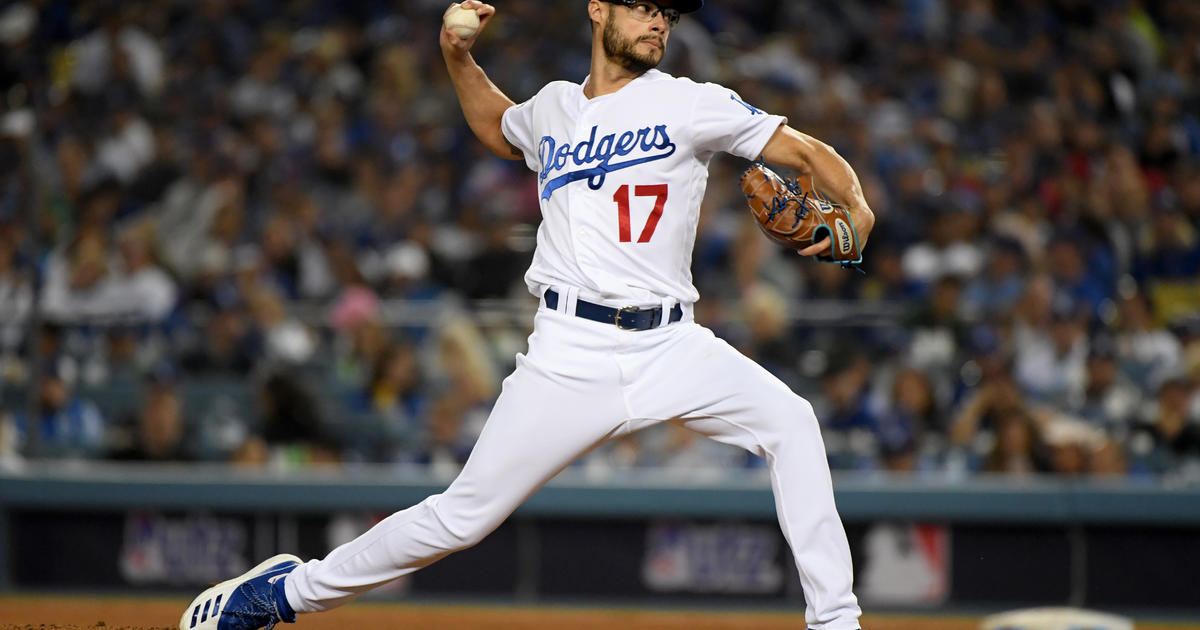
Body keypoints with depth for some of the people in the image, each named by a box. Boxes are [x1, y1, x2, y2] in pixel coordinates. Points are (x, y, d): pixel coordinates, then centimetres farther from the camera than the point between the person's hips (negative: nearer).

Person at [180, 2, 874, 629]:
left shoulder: (689, 104, 3)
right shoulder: (553, 110, 13)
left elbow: (804, 149, -1)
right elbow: (497, 126, 37)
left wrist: (856, 208, -20)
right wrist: (458, 57, 21)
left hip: (669, 345, 0)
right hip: (570, 355, 0)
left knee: (790, 423, -21)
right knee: (463, 516, -4)